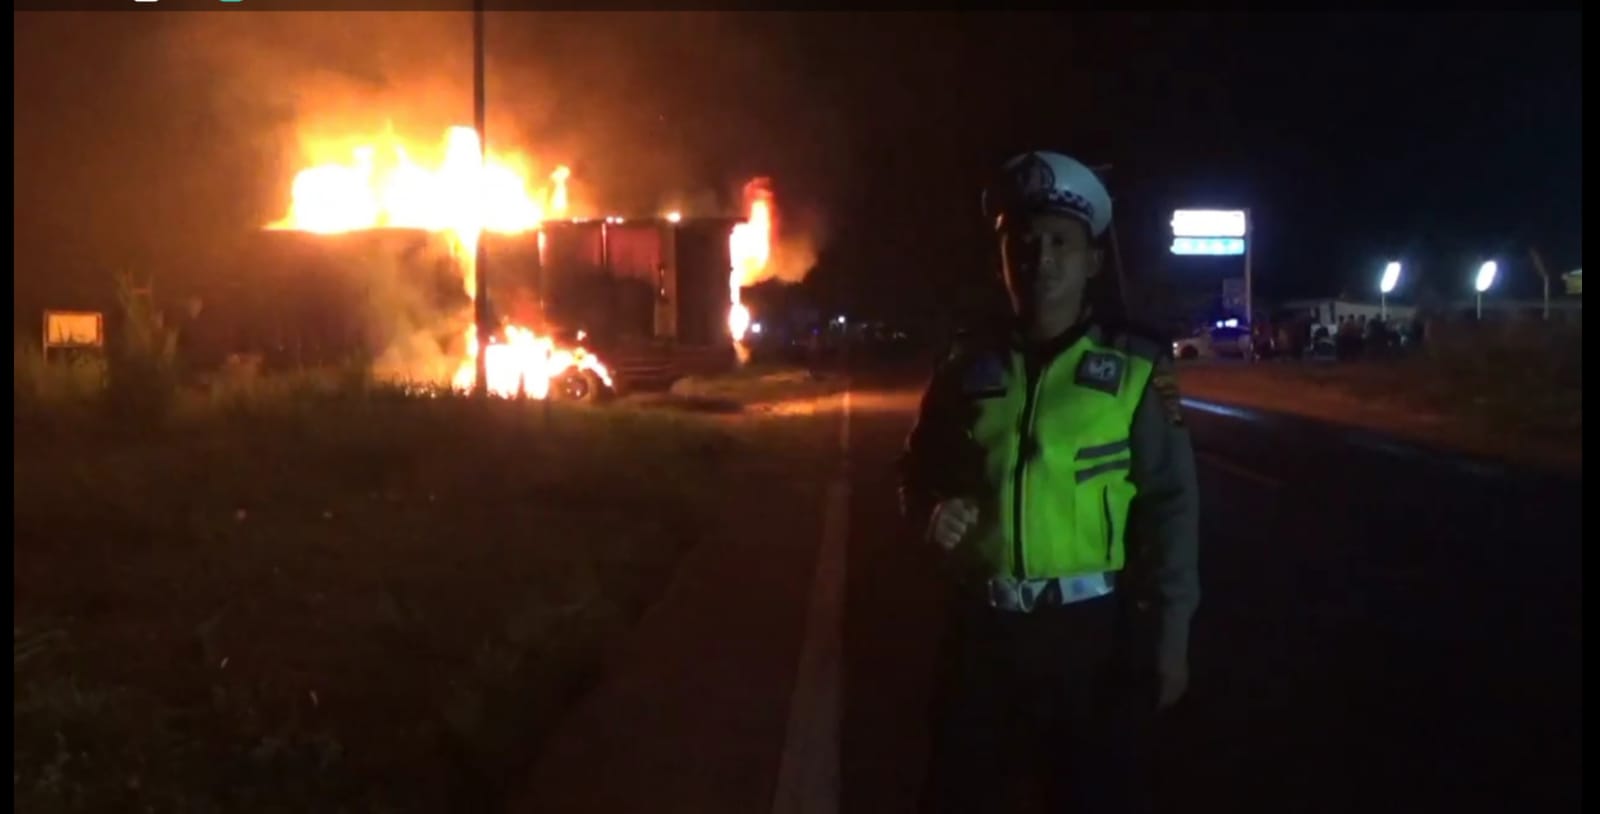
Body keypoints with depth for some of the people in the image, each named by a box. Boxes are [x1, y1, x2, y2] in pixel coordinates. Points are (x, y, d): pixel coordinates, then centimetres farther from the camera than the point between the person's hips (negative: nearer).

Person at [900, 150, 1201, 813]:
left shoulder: (1134, 367, -5)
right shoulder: (971, 364, 5)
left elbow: (1171, 506, -5)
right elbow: (918, 475, 15)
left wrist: (1169, 637, -6)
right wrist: (932, 515, -8)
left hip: (1088, 630, -3)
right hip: (982, 627, 3)